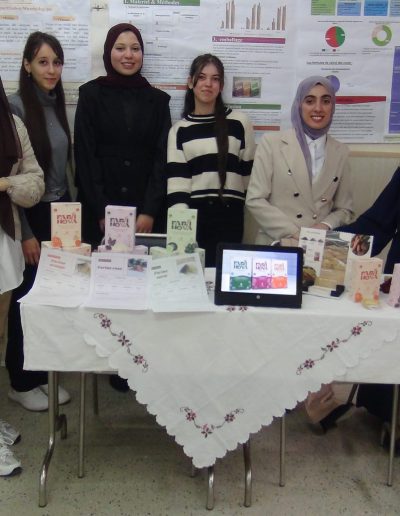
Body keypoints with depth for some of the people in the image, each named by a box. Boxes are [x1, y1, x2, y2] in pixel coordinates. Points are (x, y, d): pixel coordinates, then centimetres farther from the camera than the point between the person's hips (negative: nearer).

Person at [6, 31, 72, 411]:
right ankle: (21, 383, 21)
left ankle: (41, 374, 27)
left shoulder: (57, 104, 9)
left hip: (58, 214, 6)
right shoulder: (15, 106, -12)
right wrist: (23, 232, -16)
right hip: (29, 216, -6)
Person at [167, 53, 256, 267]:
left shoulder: (239, 122, 6)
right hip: (193, 216, 1)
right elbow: (176, 182, 0)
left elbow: (250, 173, 7)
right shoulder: (179, 130, 8)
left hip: (230, 217, 0)